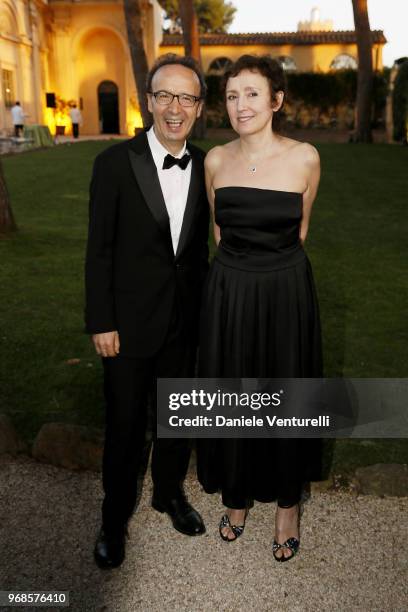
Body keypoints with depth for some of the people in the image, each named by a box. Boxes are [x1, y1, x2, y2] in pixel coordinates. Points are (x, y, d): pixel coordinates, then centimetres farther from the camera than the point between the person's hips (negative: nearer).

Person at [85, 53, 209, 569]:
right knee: (125, 424, 11)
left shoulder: (204, 166, 0)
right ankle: (115, 518, 34)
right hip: (131, 320, -3)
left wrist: (206, 308, 8)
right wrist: (101, 323, -10)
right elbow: (99, 250, -9)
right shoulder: (115, 163, -11)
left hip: (186, 319, 4)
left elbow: (202, 244, 7)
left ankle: (170, 492, 44)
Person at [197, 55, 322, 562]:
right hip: (229, 294, 2)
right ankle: (238, 495, 37)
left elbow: (300, 227, 9)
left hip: (286, 294, -2)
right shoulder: (215, 160, 0)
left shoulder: (304, 158, -7)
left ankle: (286, 503, 35)